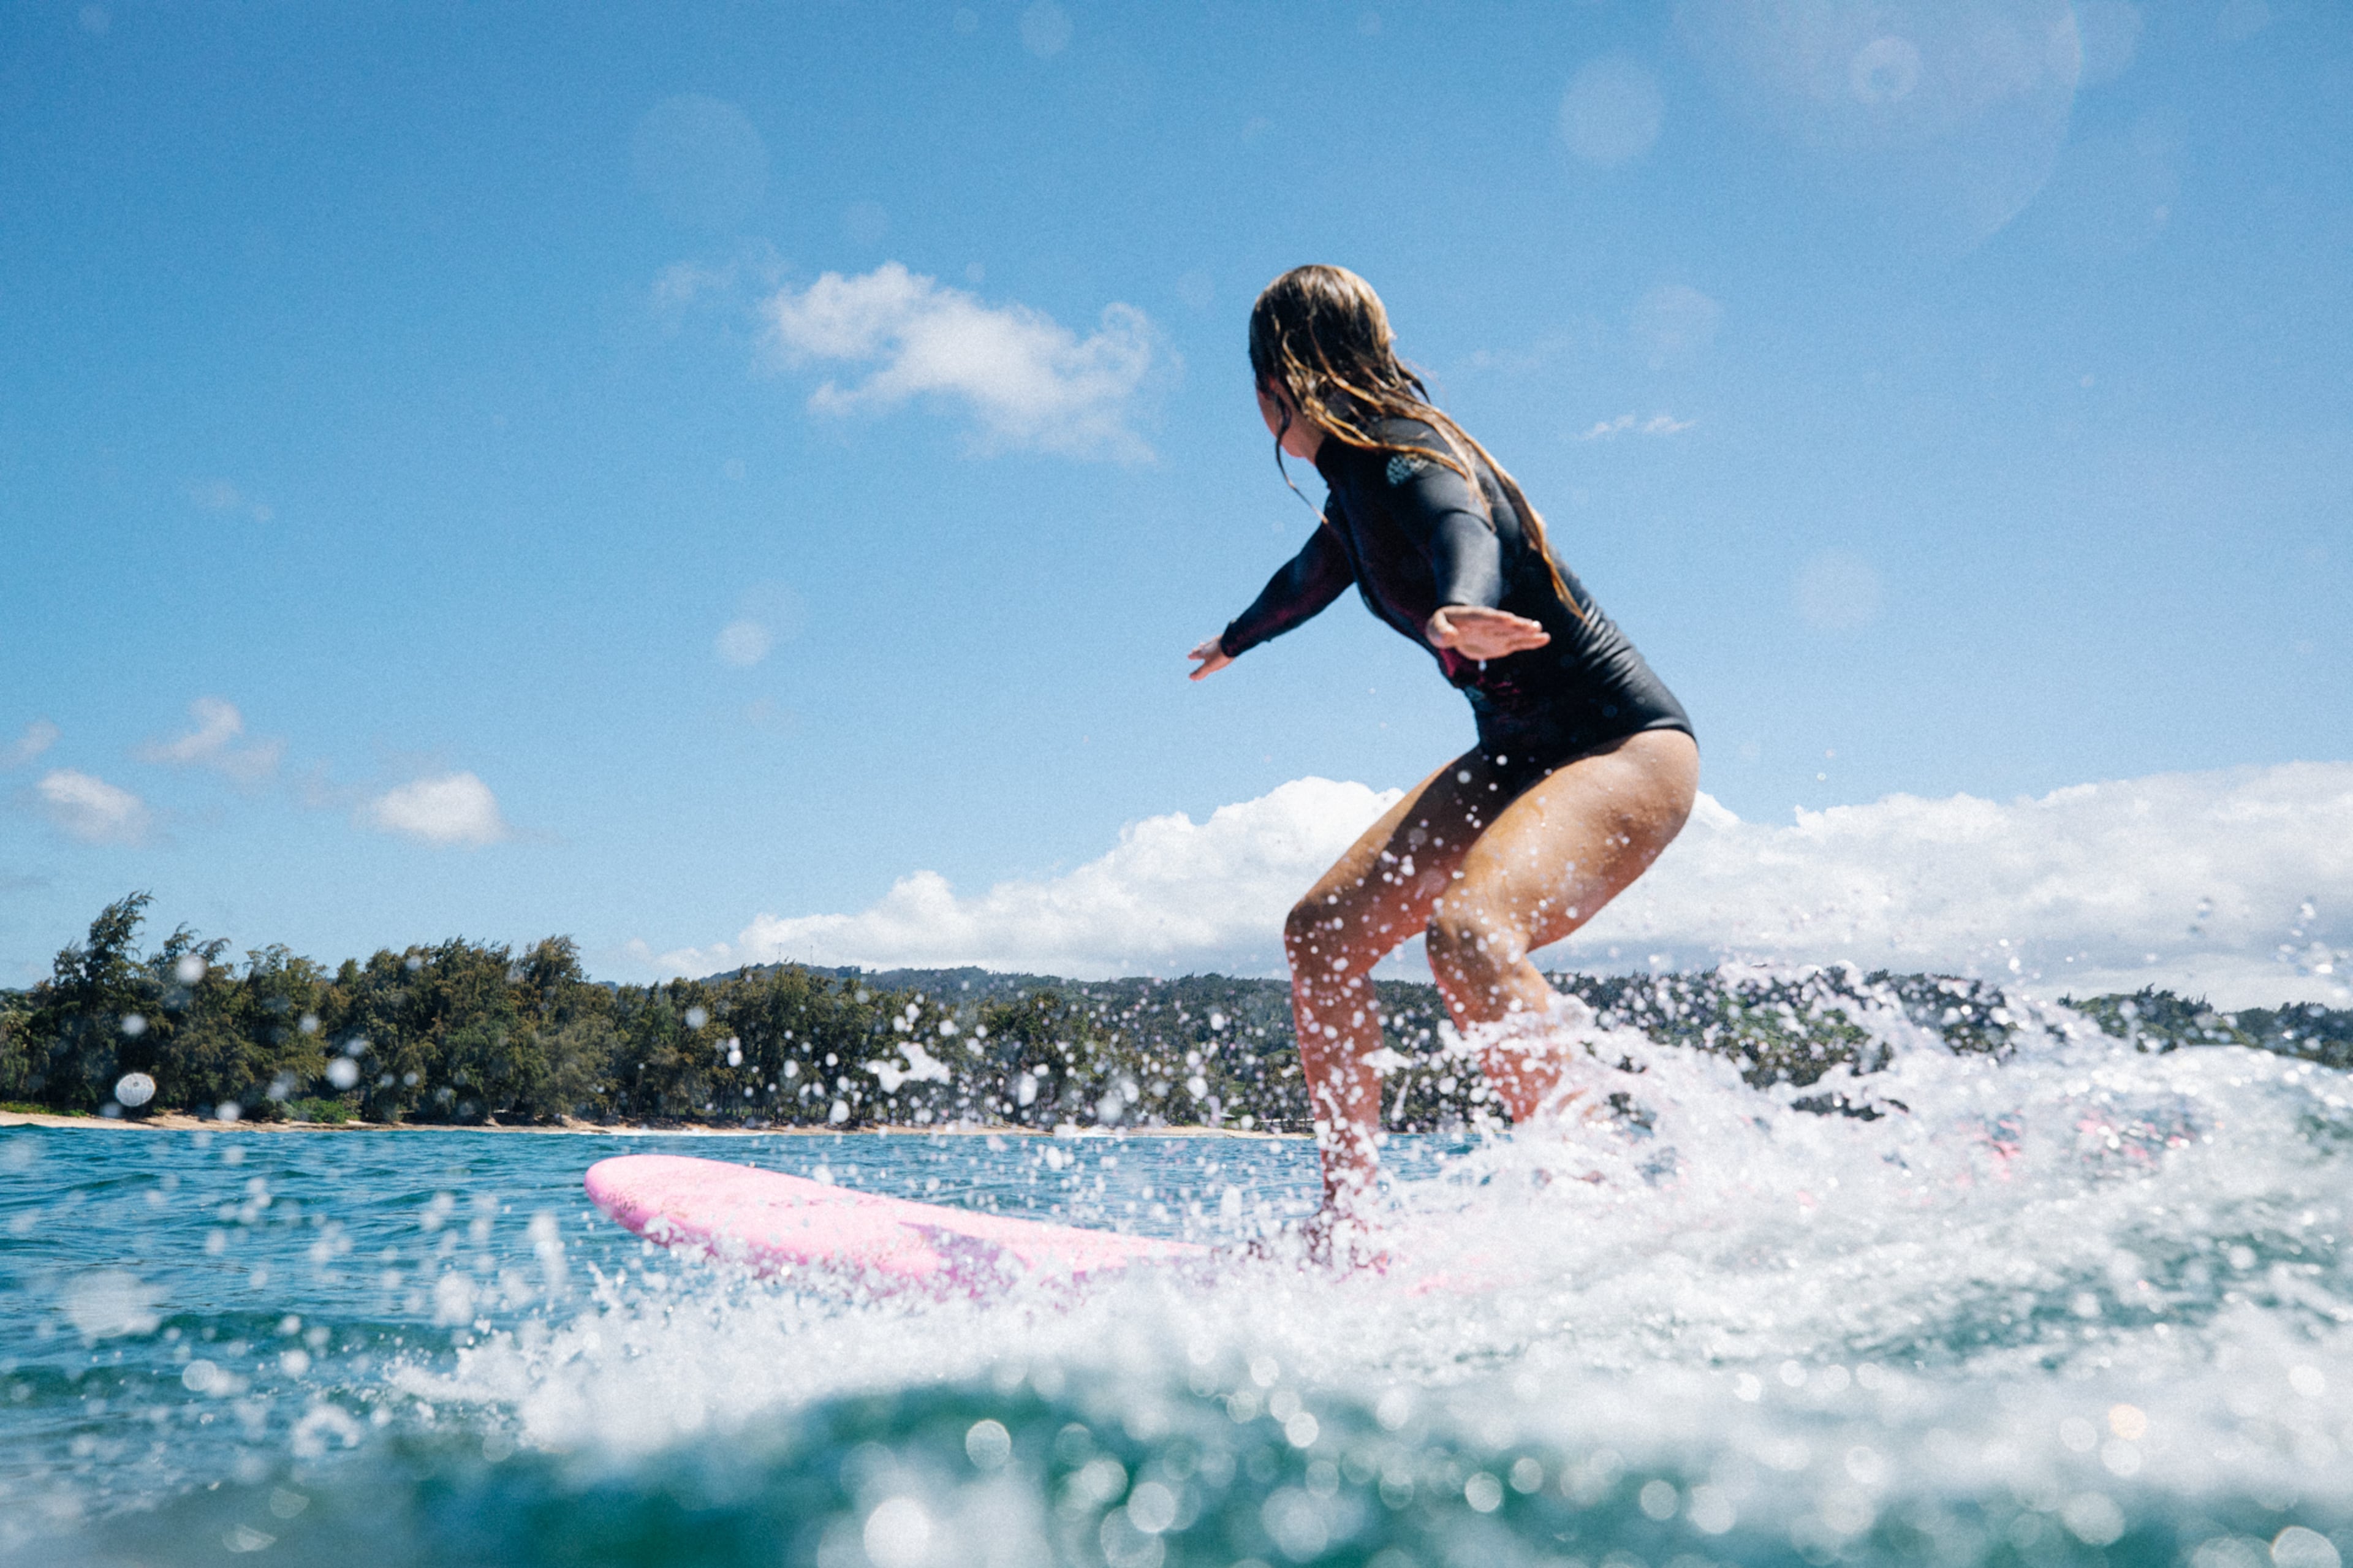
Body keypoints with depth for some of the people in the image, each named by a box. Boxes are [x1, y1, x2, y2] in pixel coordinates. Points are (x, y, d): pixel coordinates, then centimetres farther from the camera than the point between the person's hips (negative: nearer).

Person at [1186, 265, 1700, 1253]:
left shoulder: (1409, 457, -18)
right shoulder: (1355, 478, 8)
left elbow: (1466, 534, -42)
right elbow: (1318, 571, 30)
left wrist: (1456, 612, -66)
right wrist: (1236, 640, 49)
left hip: (1628, 747, -9)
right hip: (1518, 758, 9)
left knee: (1467, 930, -35)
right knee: (1321, 936, 1)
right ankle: (1345, 1226, 7)